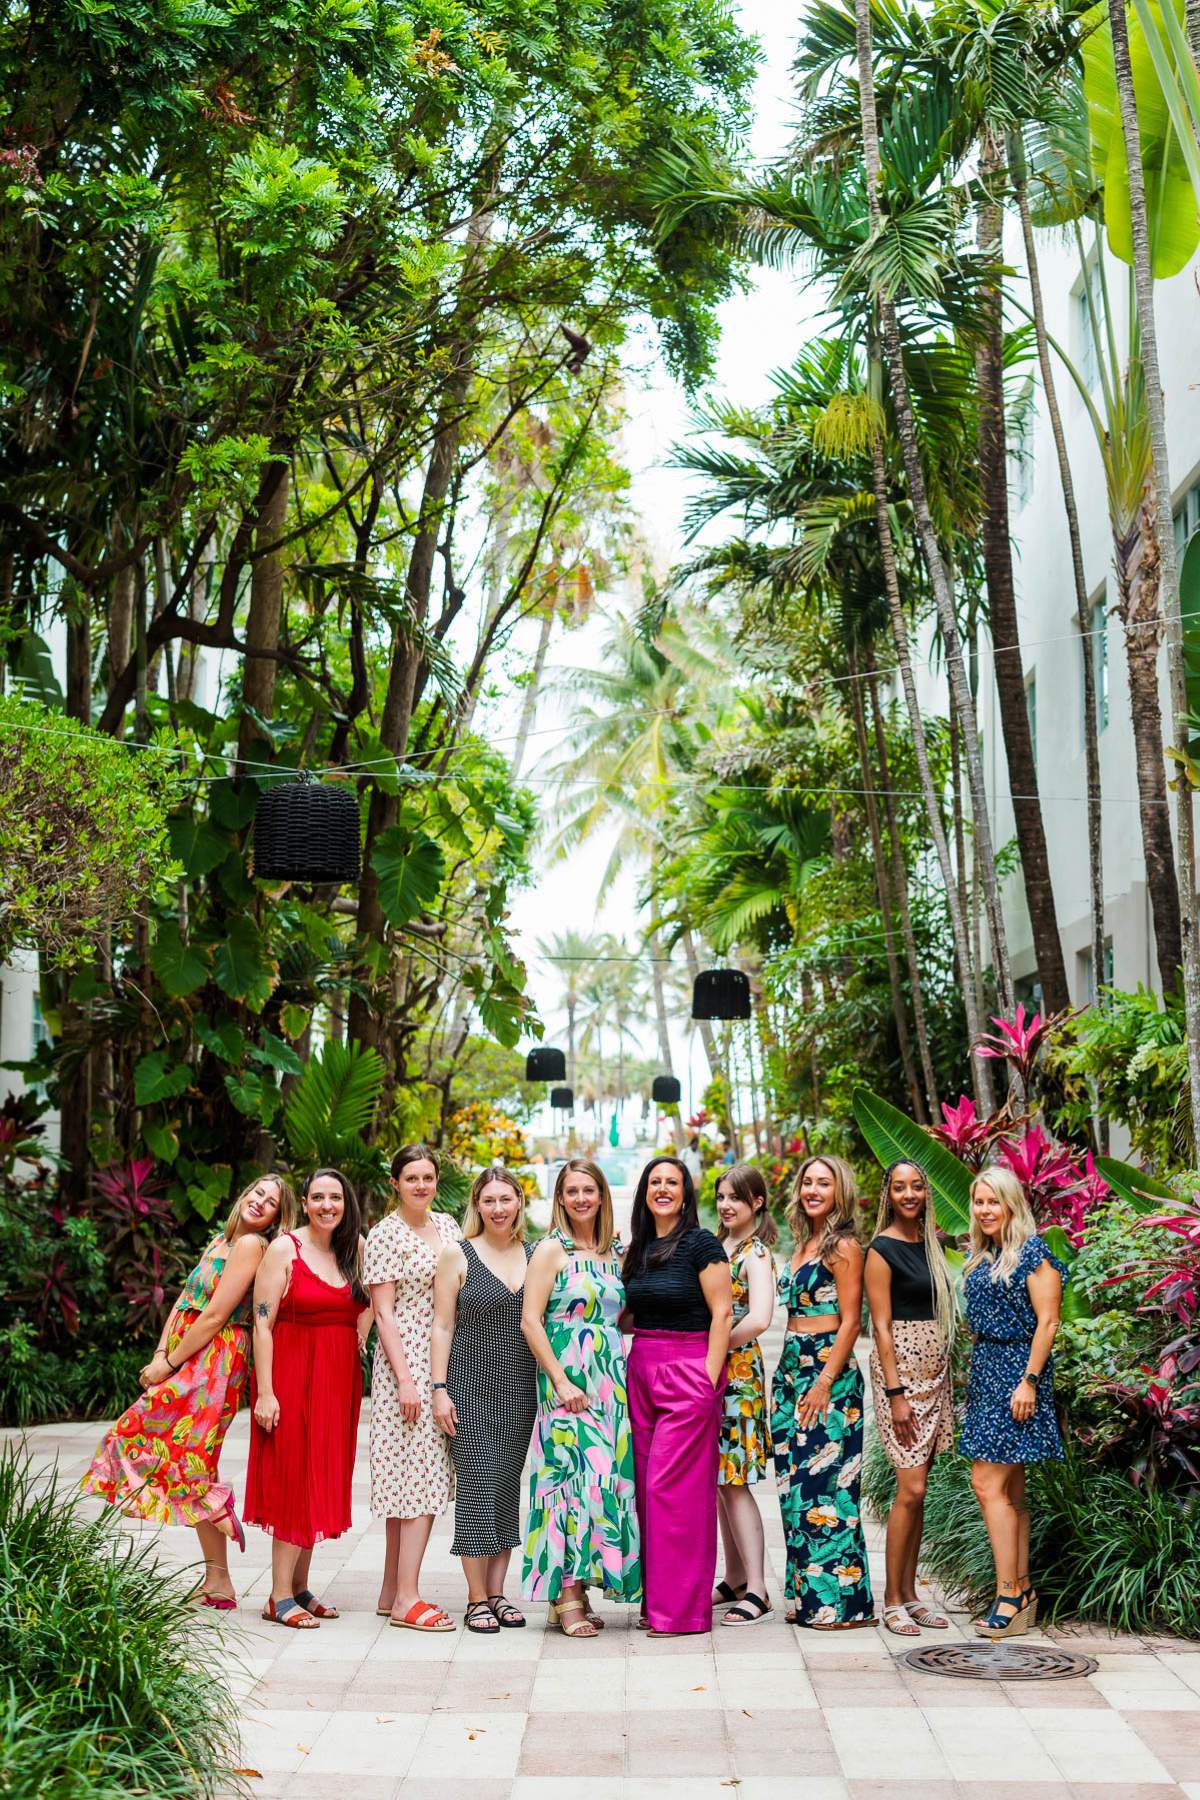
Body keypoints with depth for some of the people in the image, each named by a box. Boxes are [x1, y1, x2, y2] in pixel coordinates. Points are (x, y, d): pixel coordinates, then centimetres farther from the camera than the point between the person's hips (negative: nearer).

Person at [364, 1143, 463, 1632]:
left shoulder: (447, 1225, 13)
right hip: (405, 1363, -7)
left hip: (445, 1364, 7)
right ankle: (406, 1598, -5)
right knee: (420, 1477, -9)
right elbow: (383, 1313, -10)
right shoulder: (384, 1234, -6)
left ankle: (392, 1591, 15)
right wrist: (405, 1379, -16)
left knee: (413, 1479, 9)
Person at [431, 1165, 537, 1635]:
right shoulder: (458, 1254, -1)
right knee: (477, 1486, -5)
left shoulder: (535, 1256, 9)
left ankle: (497, 1593, 15)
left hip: (520, 1389, 4)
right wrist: (440, 1389, -8)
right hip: (471, 1385, -4)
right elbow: (442, 1326, -2)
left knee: (509, 1489, 6)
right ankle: (476, 1599, 4)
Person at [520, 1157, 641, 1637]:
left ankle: (579, 1588, 12)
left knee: (607, 1475, 3)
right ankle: (565, 1597, -7)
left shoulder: (614, 1254, 14)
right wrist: (561, 1381, -14)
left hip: (612, 1379, 6)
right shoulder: (552, 1250, -2)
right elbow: (530, 1320, -8)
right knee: (575, 1473, -13)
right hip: (567, 1379, -6)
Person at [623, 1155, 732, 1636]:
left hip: (688, 1370, -7)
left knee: (672, 1486, -8)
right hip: (641, 1370, 7)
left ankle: (681, 1608, -1)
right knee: (646, 1486, 8)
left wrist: (709, 1378, -15)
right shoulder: (638, 1249, 13)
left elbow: (722, 1314, -11)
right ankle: (656, 1600, 16)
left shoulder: (701, 1244, -7)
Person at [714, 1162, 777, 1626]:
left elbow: (759, 1319, -23)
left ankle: (756, 1592, -7)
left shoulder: (756, 1253, -10)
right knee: (722, 1479, 11)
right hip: (711, 1373, 7)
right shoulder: (716, 1247, 13)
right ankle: (735, 1579, 20)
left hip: (737, 1371, -7)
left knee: (733, 1480, -9)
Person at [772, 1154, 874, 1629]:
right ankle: (808, 1595, 16)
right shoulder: (803, 1245, 16)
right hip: (792, 1370, 9)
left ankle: (842, 1600, 1)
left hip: (829, 1372, -9)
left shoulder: (843, 1246, -8)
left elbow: (850, 1321, -13)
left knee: (824, 1485, -7)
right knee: (795, 1484, 8)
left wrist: (825, 1383, -17)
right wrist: (786, 1377, 14)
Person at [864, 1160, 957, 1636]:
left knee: (917, 1489, 9)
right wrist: (895, 1393, -16)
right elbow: (881, 1327, -12)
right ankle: (892, 1601, 0)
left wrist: (945, 1383, 14)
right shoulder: (882, 1250, -8)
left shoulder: (929, 1244, 14)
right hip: (900, 1369, -7)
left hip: (934, 1372, 7)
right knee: (911, 1488, -9)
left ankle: (909, 1594, 15)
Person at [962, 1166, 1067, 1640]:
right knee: (1011, 1489, 10)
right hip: (984, 1370, 8)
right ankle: (1022, 1590, 16)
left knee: (988, 1484, -12)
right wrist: (974, 1374, 15)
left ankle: (1008, 1596, -7)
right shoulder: (978, 1257, 14)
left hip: (1017, 1370, -8)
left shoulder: (1033, 1253, -9)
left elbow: (1047, 1322, -13)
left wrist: (1029, 1380, -18)